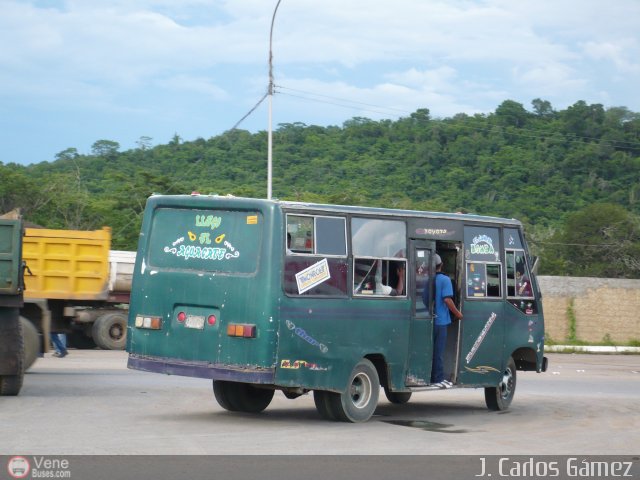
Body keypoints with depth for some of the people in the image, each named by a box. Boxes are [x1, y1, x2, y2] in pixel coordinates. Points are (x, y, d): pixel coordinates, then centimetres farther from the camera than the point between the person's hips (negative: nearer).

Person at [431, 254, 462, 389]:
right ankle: (438, 378, -1)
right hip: (440, 320, -5)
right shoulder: (445, 280, -9)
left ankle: (428, 377, 16)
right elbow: (447, 299, -17)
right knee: (438, 350, -1)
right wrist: (457, 313, -7)